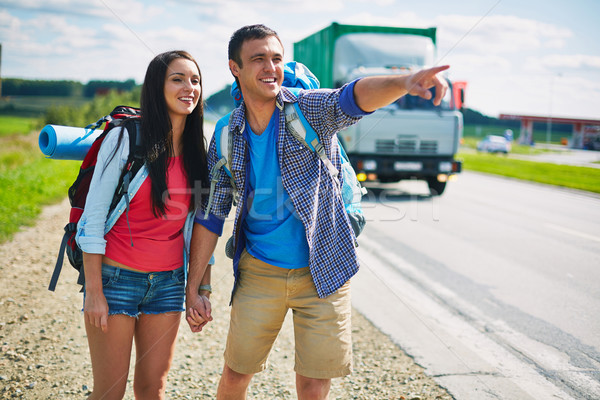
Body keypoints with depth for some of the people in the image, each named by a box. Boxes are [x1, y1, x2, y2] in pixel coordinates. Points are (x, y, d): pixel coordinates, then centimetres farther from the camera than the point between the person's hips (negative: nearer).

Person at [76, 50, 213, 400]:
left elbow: (198, 226, 10)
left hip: (168, 282, 4)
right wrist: (93, 291, -11)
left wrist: (202, 290, 5)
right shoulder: (125, 139, -10)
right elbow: (94, 216, -9)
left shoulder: (198, 153, 4)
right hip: (117, 278, -4)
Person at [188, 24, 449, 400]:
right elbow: (211, 214, 5)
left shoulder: (310, 109, -8)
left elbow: (355, 96, -30)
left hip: (322, 271, -2)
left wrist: (404, 81, -51)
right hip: (259, 271, 2)